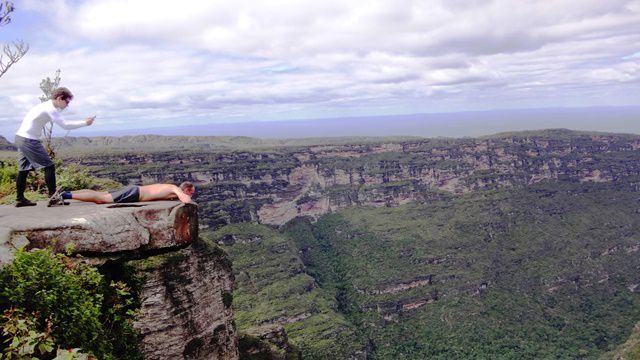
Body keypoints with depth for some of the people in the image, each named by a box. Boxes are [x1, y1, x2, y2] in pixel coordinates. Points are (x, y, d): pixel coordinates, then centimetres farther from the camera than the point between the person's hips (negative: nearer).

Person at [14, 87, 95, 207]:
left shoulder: (46, 106, 16)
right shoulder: (50, 109, -15)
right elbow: (65, 125, -18)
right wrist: (85, 123, -12)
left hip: (21, 138, 10)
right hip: (29, 140, -10)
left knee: (24, 169, 14)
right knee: (49, 166, -8)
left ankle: (20, 199, 20)